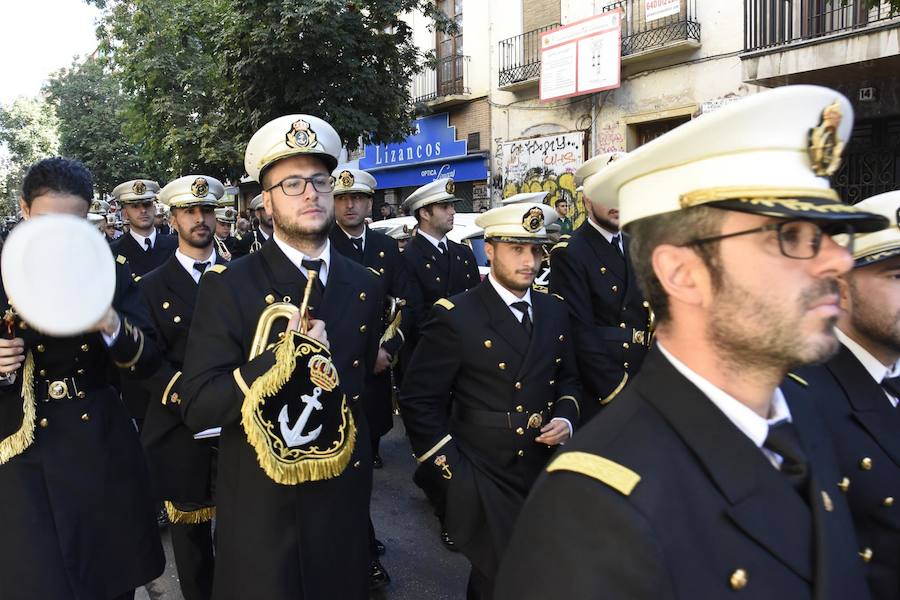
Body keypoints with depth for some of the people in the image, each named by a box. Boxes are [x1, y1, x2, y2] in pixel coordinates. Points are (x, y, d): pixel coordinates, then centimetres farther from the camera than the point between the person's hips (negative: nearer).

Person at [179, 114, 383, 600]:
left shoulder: (365, 286, 1)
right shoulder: (228, 286, -11)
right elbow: (198, 408, -17)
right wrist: (286, 354, -26)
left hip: (342, 504, 4)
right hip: (259, 509, -3)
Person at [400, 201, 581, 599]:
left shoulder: (554, 312, 5)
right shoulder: (455, 317, -13)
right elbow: (418, 401, -11)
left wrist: (566, 418, -4)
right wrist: (451, 470, -13)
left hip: (547, 472, 6)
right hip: (484, 481, -5)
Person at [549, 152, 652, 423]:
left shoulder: (635, 246, 9)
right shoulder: (569, 254, -12)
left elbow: (648, 313, 13)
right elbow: (580, 333, -17)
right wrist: (617, 388, -18)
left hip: (642, 386, 6)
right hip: (597, 393, -6)